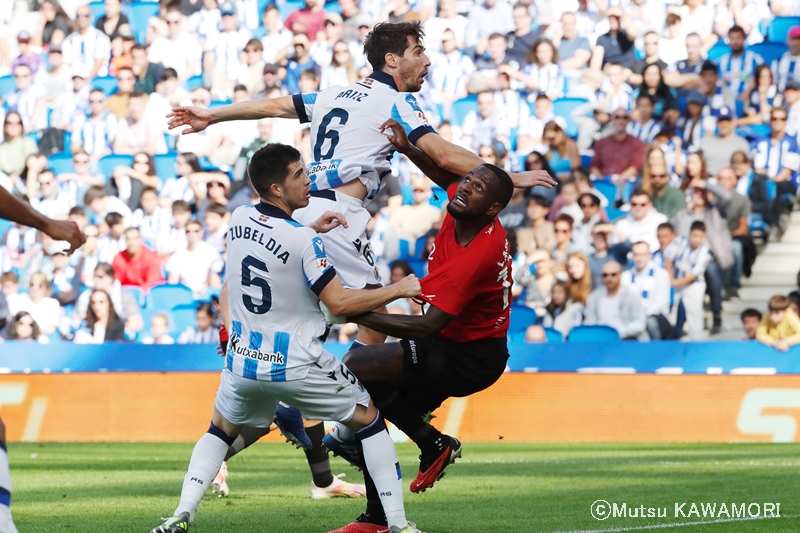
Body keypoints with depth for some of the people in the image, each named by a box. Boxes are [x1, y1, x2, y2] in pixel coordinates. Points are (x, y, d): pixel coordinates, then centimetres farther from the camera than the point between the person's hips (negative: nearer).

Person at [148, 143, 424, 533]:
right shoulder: (302, 241, -20)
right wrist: (399, 290, -11)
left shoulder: (239, 219, 0)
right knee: (367, 419, 13)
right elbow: (339, 303, -19)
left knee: (221, 429, 28)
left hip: (243, 362, 5)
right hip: (296, 366, -5)